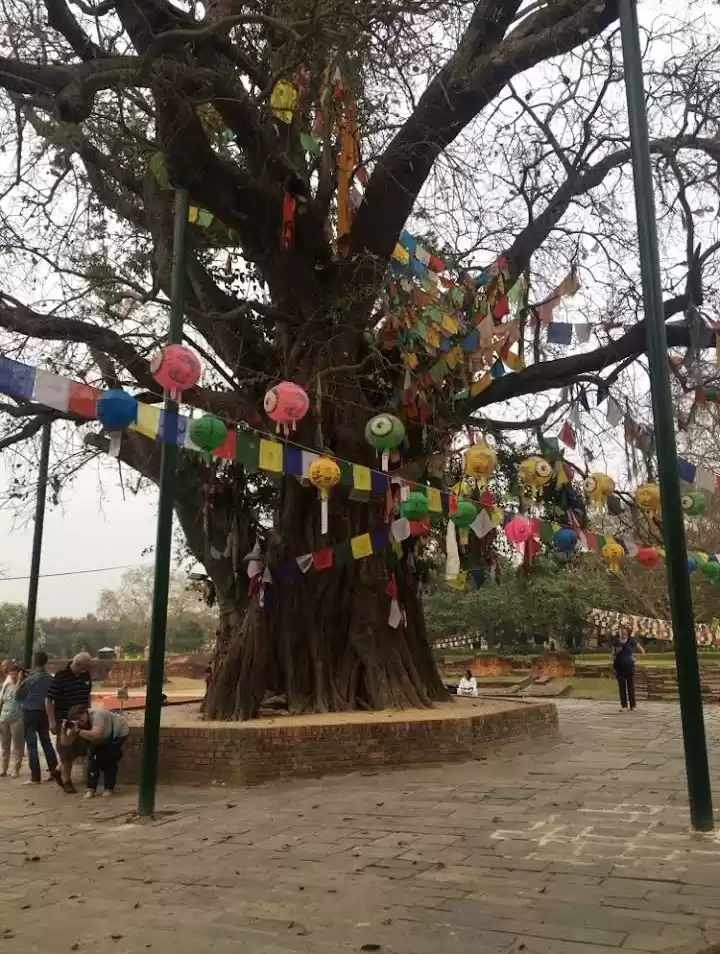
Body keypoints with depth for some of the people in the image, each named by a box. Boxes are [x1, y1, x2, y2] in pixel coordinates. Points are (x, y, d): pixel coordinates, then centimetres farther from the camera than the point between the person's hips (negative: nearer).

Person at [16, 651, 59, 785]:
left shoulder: (30, 679, -14)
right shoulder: (51, 678, -2)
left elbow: (19, 696, -1)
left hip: (30, 713, -4)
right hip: (45, 713, 4)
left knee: (32, 745, 0)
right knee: (46, 742, 16)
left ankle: (35, 778, -1)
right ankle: (54, 771, 16)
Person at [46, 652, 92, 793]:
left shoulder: (86, 675, 1)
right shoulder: (60, 677, -17)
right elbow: (48, 699, -14)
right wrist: (52, 721, -15)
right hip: (65, 720, -6)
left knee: (80, 750, 10)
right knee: (66, 752, 3)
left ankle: (60, 771, 33)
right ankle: (66, 781, 19)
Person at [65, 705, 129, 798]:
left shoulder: (96, 715, -39)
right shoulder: (78, 725, -16)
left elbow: (96, 735, -53)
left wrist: (78, 731, -52)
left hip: (119, 732, -7)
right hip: (106, 736, 7)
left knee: (108, 758, -17)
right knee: (93, 756, -9)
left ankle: (109, 788, -2)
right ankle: (91, 788, -1)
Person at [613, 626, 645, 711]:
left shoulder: (632, 641, 1)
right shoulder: (616, 642, 8)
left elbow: (641, 649, 8)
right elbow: (613, 654, 14)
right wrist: (616, 651, -6)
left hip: (629, 666, -2)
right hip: (619, 666, 2)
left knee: (630, 685, 1)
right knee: (621, 686, 3)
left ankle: (632, 705, 7)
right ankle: (624, 705, 7)